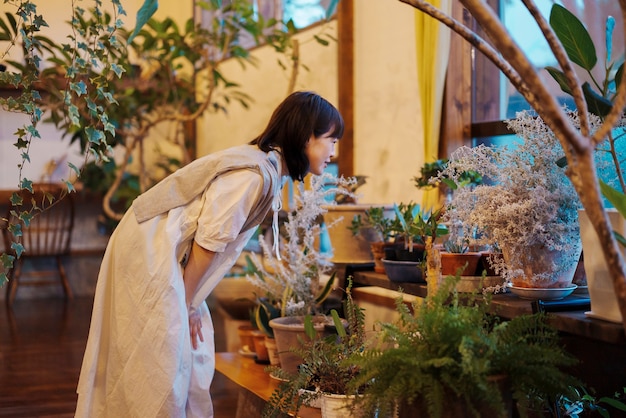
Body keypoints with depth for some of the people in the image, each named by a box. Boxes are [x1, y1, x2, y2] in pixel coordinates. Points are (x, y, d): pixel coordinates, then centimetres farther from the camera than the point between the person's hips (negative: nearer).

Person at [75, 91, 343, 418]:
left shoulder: (269, 170, 9)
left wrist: (190, 302, 6)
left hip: (166, 253, 10)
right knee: (161, 367, -5)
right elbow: (209, 241, -19)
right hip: (151, 252, -10)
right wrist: (187, 303, -7)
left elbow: (213, 241, 9)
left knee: (192, 355, 13)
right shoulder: (256, 175, -21)